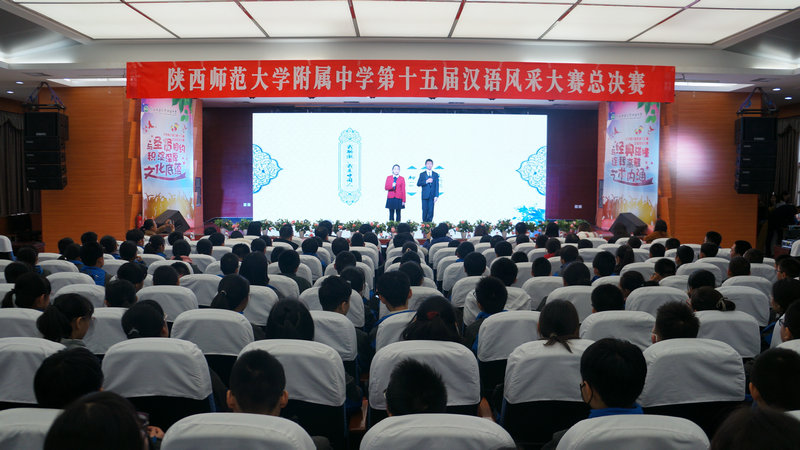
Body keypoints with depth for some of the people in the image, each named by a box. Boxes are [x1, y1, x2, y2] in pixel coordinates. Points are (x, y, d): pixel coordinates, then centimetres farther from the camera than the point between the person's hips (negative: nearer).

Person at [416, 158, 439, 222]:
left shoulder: (435, 175, 11)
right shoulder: (422, 174, 9)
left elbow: (437, 186, 5)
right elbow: (418, 184, -1)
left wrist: (436, 196, -5)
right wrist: (426, 181, -14)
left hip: (432, 196, 1)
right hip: (425, 195, -1)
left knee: (431, 211, -2)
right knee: (425, 211, -2)